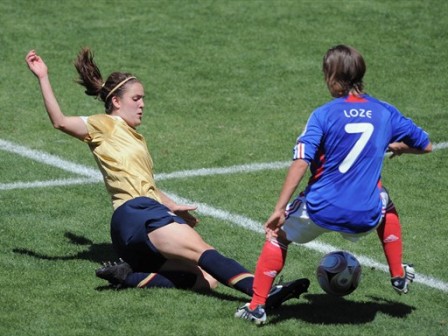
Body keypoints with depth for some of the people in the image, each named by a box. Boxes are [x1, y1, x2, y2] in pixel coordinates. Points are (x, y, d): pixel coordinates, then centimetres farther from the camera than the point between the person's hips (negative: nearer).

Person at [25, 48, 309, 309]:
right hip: (136, 214, -9)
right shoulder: (105, 126, 7)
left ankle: (131, 276, -15)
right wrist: (43, 78, -10)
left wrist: (173, 207, 34)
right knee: (204, 252, -26)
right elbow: (60, 122, -6)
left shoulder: (134, 137, 32)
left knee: (207, 279, -10)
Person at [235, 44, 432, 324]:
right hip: (365, 219, 3)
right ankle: (399, 276, 42)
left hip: (320, 211, -3)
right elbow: (426, 146, 16)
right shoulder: (385, 113, 4)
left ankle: (257, 306, 15)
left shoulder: (324, 115, -7)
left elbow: (301, 163, -17)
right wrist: (395, 146, 36)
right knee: (385, 205, 37)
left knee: (278, 233, 25)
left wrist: (279, 210, -16)